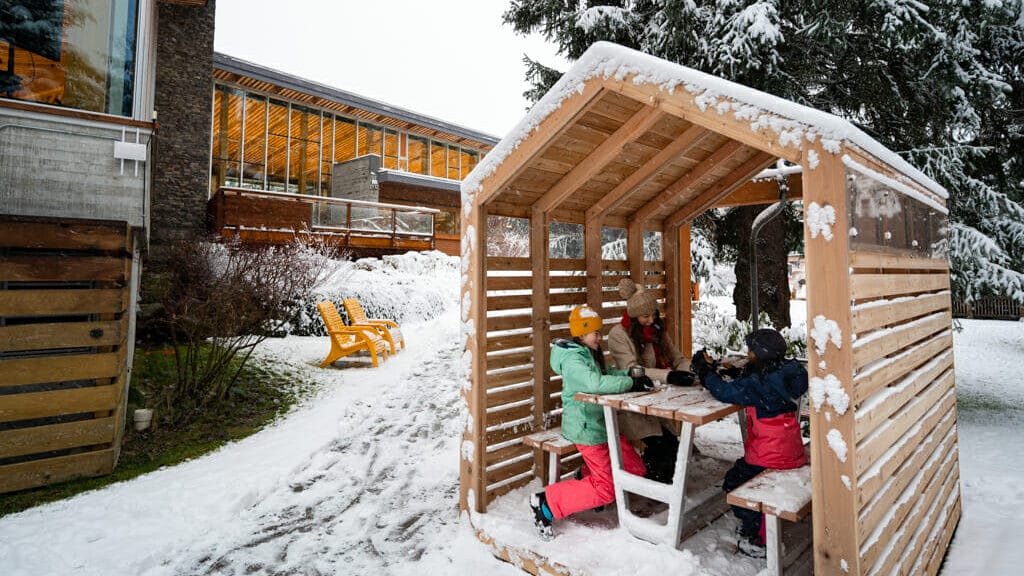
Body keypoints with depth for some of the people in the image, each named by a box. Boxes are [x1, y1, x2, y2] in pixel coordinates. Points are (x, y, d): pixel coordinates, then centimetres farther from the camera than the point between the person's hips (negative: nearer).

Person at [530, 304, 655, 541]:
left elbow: (608, 373, 16)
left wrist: (631, 374, -3)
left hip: (602, 423, 10)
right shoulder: (572, 359, -21)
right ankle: (546, 504, 2)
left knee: (635, 468, 14)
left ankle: (587, 479, 27)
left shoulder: (590, 353, 10)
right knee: (606, 489, -4)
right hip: (585, 427, -10)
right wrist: (631, 383, -26)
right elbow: (596, 383, -35)